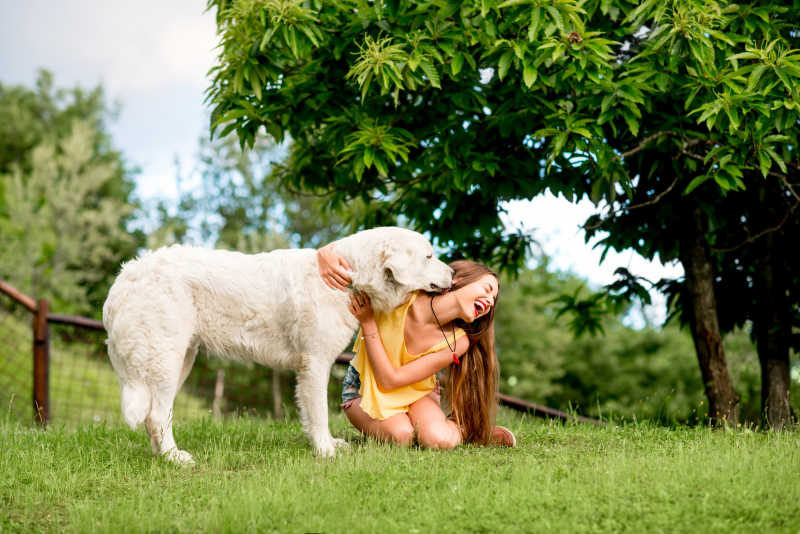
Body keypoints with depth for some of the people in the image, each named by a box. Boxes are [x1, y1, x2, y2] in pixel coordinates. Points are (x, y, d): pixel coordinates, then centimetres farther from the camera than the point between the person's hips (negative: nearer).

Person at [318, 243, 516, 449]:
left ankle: (465, 430, 3)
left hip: (416, 391, 1)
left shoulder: (457, 342, -21)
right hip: (363, 388, -1)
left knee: (439, 439, -31)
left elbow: (391, 379, -25)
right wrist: (326, 255, -43)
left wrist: (368, 321, -30)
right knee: (401, 435, -31)